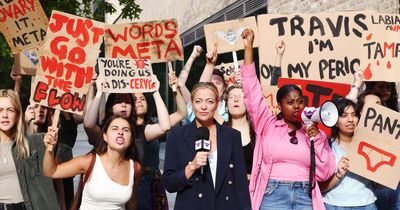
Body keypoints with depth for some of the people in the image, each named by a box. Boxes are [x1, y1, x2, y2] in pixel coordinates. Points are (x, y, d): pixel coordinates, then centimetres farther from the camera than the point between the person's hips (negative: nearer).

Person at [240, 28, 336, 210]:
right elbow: (251, 89, 0)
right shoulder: (267, 124, 6)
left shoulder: (314, 132, 11)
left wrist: (316, 138, -2)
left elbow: (324, 174, 7)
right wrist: (248, 47, -2)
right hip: (273, 195, -2)